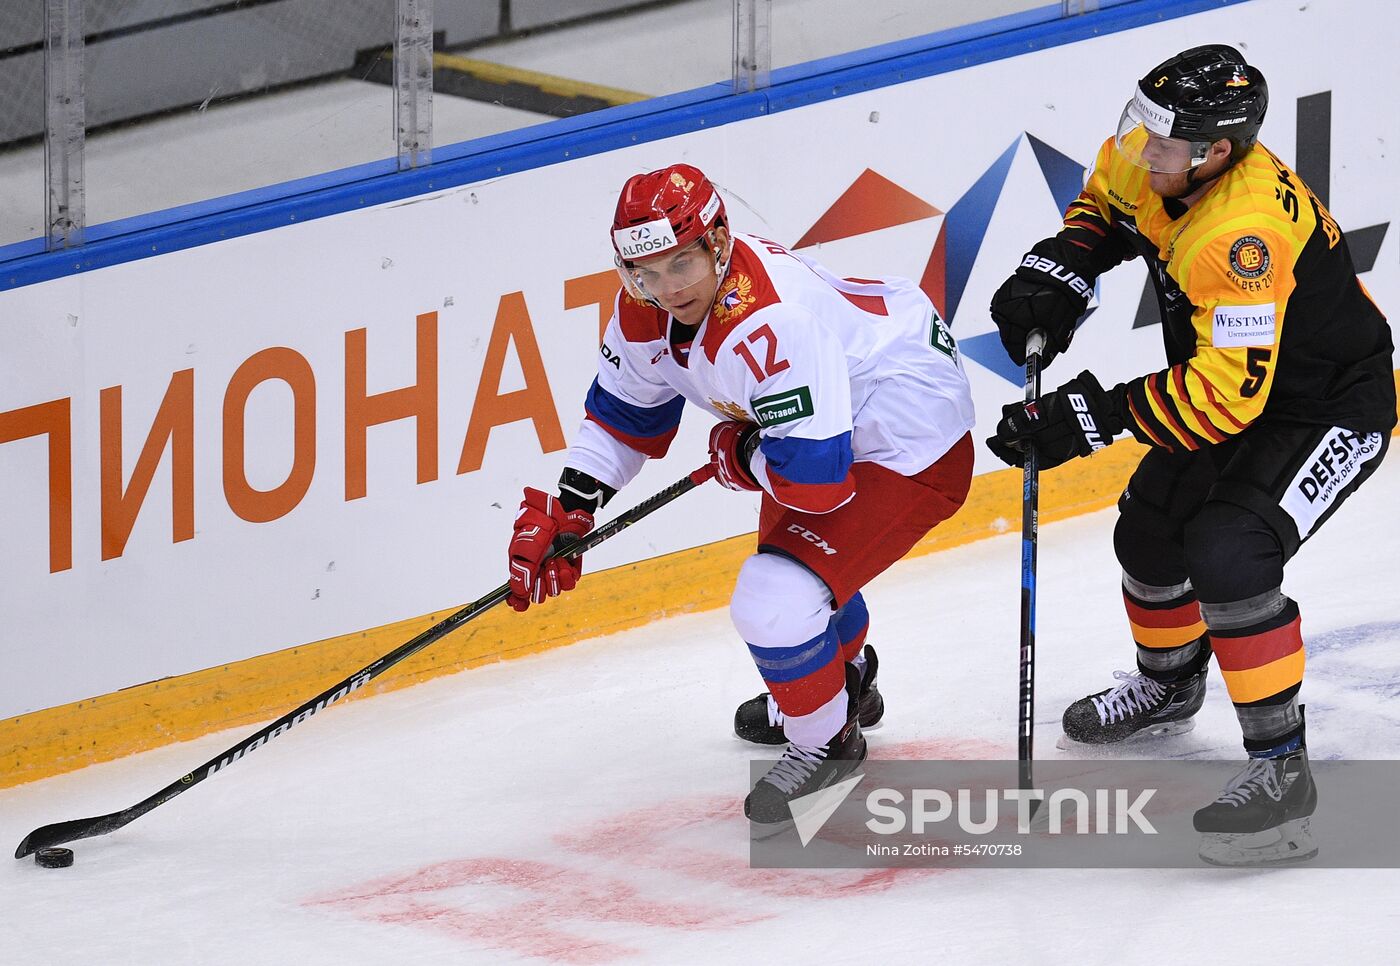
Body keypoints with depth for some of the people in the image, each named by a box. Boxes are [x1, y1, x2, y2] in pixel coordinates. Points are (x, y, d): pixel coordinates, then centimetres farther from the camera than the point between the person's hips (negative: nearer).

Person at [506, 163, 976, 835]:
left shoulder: (768, 324, -39)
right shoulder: (648, 306, -11)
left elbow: (817, 477, -37)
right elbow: (625, 408, 7)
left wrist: (739, 456, -18)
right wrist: (565, 512, -1)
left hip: (913, 445, -10)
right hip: (827, 425, 10)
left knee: (774, 601, -19)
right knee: (789, 553, 33)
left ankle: (827, 743, 9)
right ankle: (846, 681, 63)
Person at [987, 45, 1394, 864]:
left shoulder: (1244, 235, -39)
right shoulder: (1145, 161, -13)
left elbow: (1226, 393, -40)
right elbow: (1107, 200, 12)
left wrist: (1095, 417, -39)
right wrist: (1060, 268, -7)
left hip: (1333, 412, -10)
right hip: (1241, 390, 10)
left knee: (1228, 553, -28)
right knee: (1150, 533, 21)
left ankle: (1282, 772, -21)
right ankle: (1167, 687, 51)